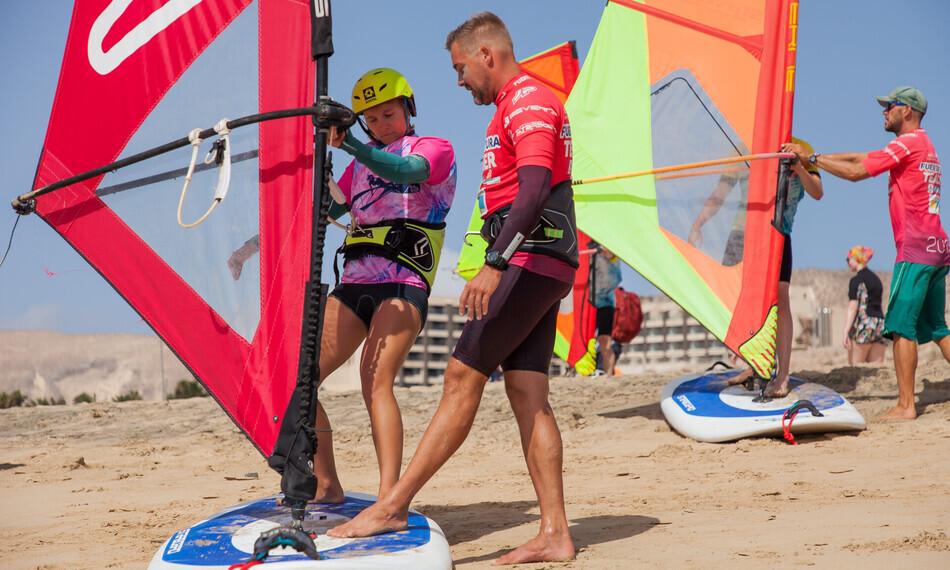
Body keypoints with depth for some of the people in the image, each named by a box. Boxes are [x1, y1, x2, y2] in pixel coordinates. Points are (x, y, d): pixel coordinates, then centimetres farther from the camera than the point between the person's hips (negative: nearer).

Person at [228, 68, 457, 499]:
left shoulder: (435, 150, 5)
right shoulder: (362, 163, 25)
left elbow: (405, 171, -18)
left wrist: (347, 144, -34)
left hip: (404, 283, -7)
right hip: (354, 284, 7)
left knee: (375, 379, -26)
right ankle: (326, 487, 8)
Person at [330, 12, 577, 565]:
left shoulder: (529, 100, -10)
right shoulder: (517, 106, 23)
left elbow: (534, 190, -23)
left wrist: (495, 264, -31)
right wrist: (501, 264, 27)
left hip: (530, 260, -10)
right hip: (539, 267, 10)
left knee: (463, 377, -10)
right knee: (528, 394, 4)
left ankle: (393, 507, -8)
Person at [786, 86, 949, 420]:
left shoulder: (907, 144, -8)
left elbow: (855, 172, -14)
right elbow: (860, 157, 21)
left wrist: (812, 158, -5)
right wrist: (811, 158, 16)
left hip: (916, 249, -10)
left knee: (901, 325, -9)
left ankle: (906, 405, -12)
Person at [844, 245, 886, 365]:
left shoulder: (856, 280, -6)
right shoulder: (876, 279, 18)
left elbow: (853, 308, -13)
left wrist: (846, 332, -17)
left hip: (863, 325, -7)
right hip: (880, 323, 8)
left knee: (855, 367, -2)